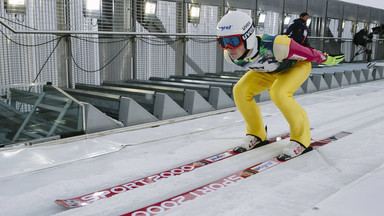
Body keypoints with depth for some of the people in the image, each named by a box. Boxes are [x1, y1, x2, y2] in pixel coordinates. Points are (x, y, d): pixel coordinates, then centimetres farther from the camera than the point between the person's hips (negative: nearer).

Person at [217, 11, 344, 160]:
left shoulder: (276, 46, -44)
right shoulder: (230, 56, -25)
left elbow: (309, 53, -25)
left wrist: (327, 60, -8)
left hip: (296, 65, -5)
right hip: (267, 71, 6)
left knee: (278, 93, -32)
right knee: (240, 91, -15)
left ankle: (301, 139, -11)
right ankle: (256, 134, 4)